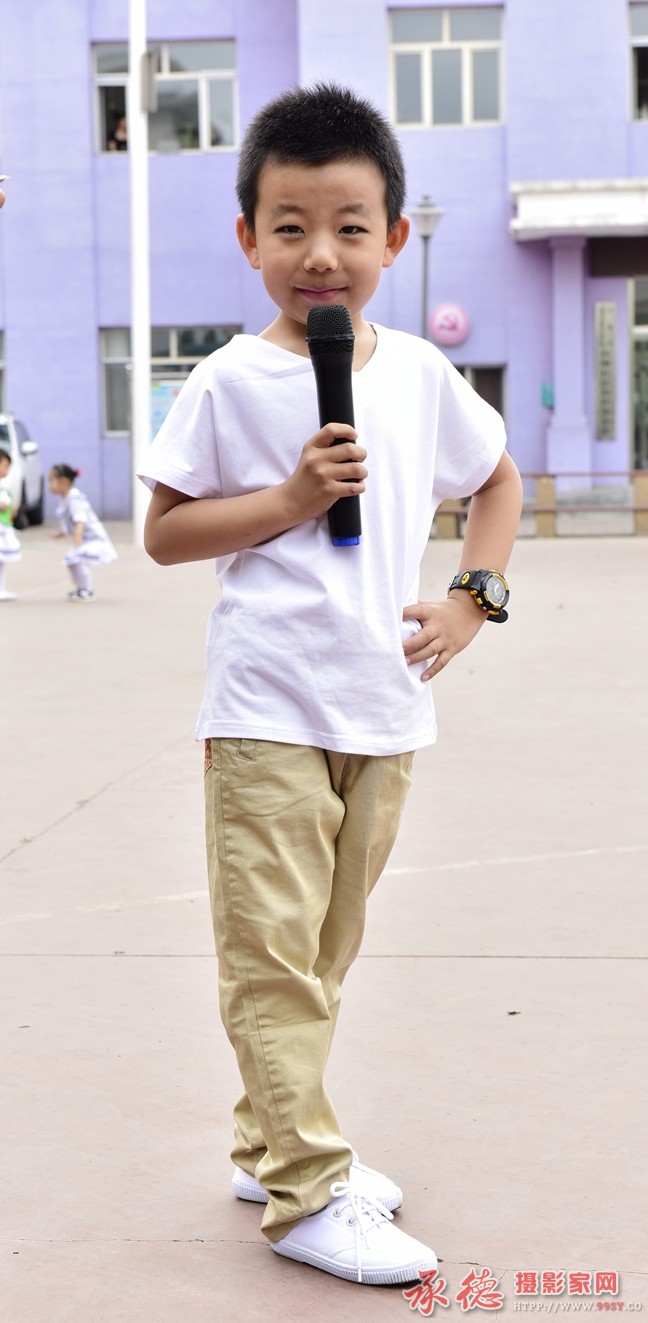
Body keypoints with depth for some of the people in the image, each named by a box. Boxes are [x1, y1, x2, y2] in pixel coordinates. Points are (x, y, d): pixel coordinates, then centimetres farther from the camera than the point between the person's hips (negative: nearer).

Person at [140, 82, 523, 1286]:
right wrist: (292, 497, -15)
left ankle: (270, 1145, 29)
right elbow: (164, 533, -4)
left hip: (383, 711, 5)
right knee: (273, 957, -4)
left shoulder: (419, 373, 5)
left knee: (326, 951, 14)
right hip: (266, 712, -5)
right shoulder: (232, 382, -6)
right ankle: (305, 1193, 3)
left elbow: (497, 479, 20)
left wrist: (472, 599, 7)